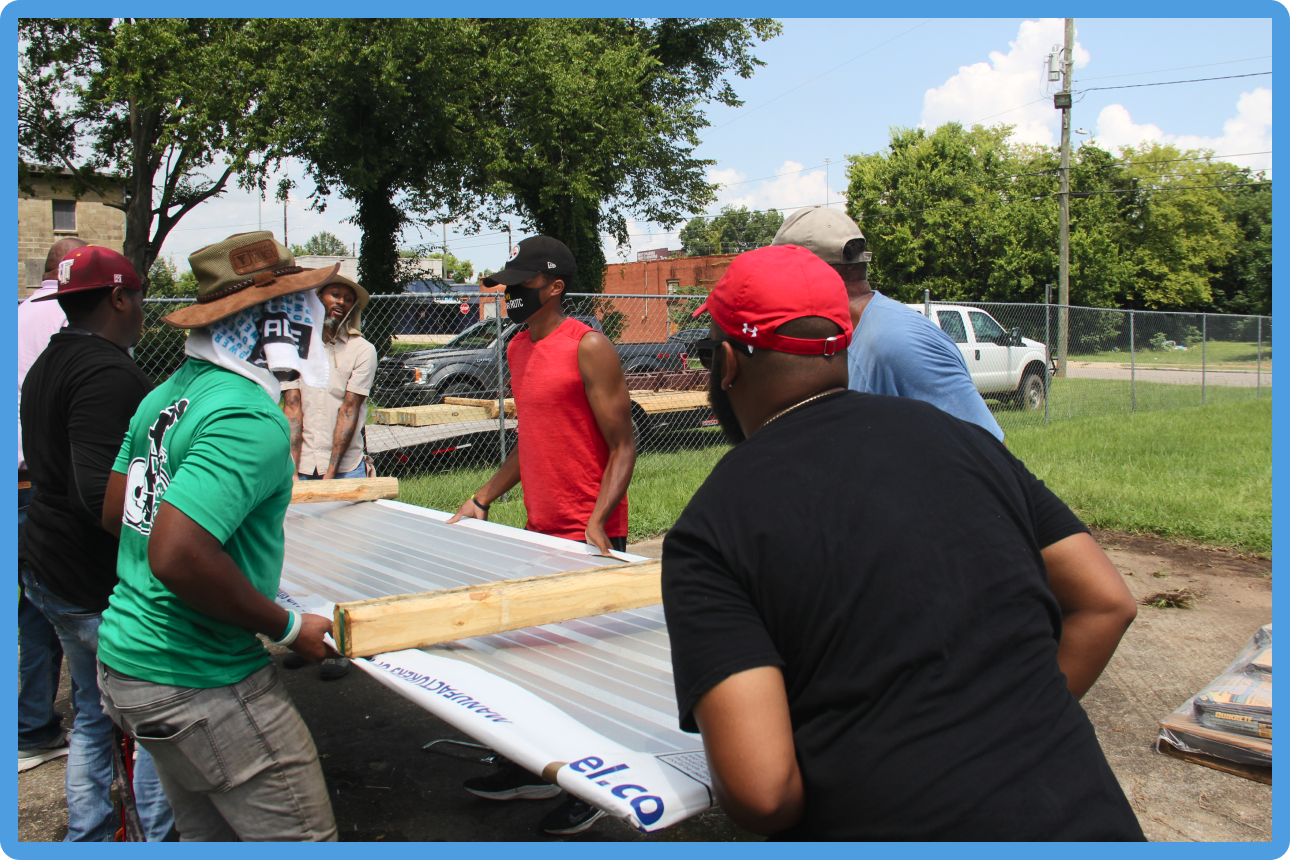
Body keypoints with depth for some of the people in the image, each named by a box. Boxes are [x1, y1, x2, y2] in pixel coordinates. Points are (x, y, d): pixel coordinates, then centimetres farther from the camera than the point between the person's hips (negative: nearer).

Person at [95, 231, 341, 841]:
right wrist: (289, 627, -19)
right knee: (301, 836, 0)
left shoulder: (166, 395, 7)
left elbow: (114, 511, 17)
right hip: (197, 685, -10)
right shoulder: (251, 417, -23)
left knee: (209, 834, 22)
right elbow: (176, 556, -31)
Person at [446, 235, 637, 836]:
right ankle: (531, 768, 33)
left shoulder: (589, 348, -14)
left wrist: (597, 521, -26)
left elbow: (622, 446, -15)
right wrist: (482, 500, 16)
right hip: (540, 531, 8)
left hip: (589, 538, -8)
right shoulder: (518, 349, 12)